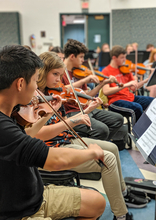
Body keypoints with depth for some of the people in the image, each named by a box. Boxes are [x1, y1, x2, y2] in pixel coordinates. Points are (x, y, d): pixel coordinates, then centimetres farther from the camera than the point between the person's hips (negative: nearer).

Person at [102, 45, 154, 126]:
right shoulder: (106, 71, -4)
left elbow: (133, 88, 12)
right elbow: (106, 91, -20)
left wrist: (147, 80, -2)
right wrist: (125, 85, -27)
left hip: (130, 97, 6)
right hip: (115, 100, -6)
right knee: (137, 107, -32)